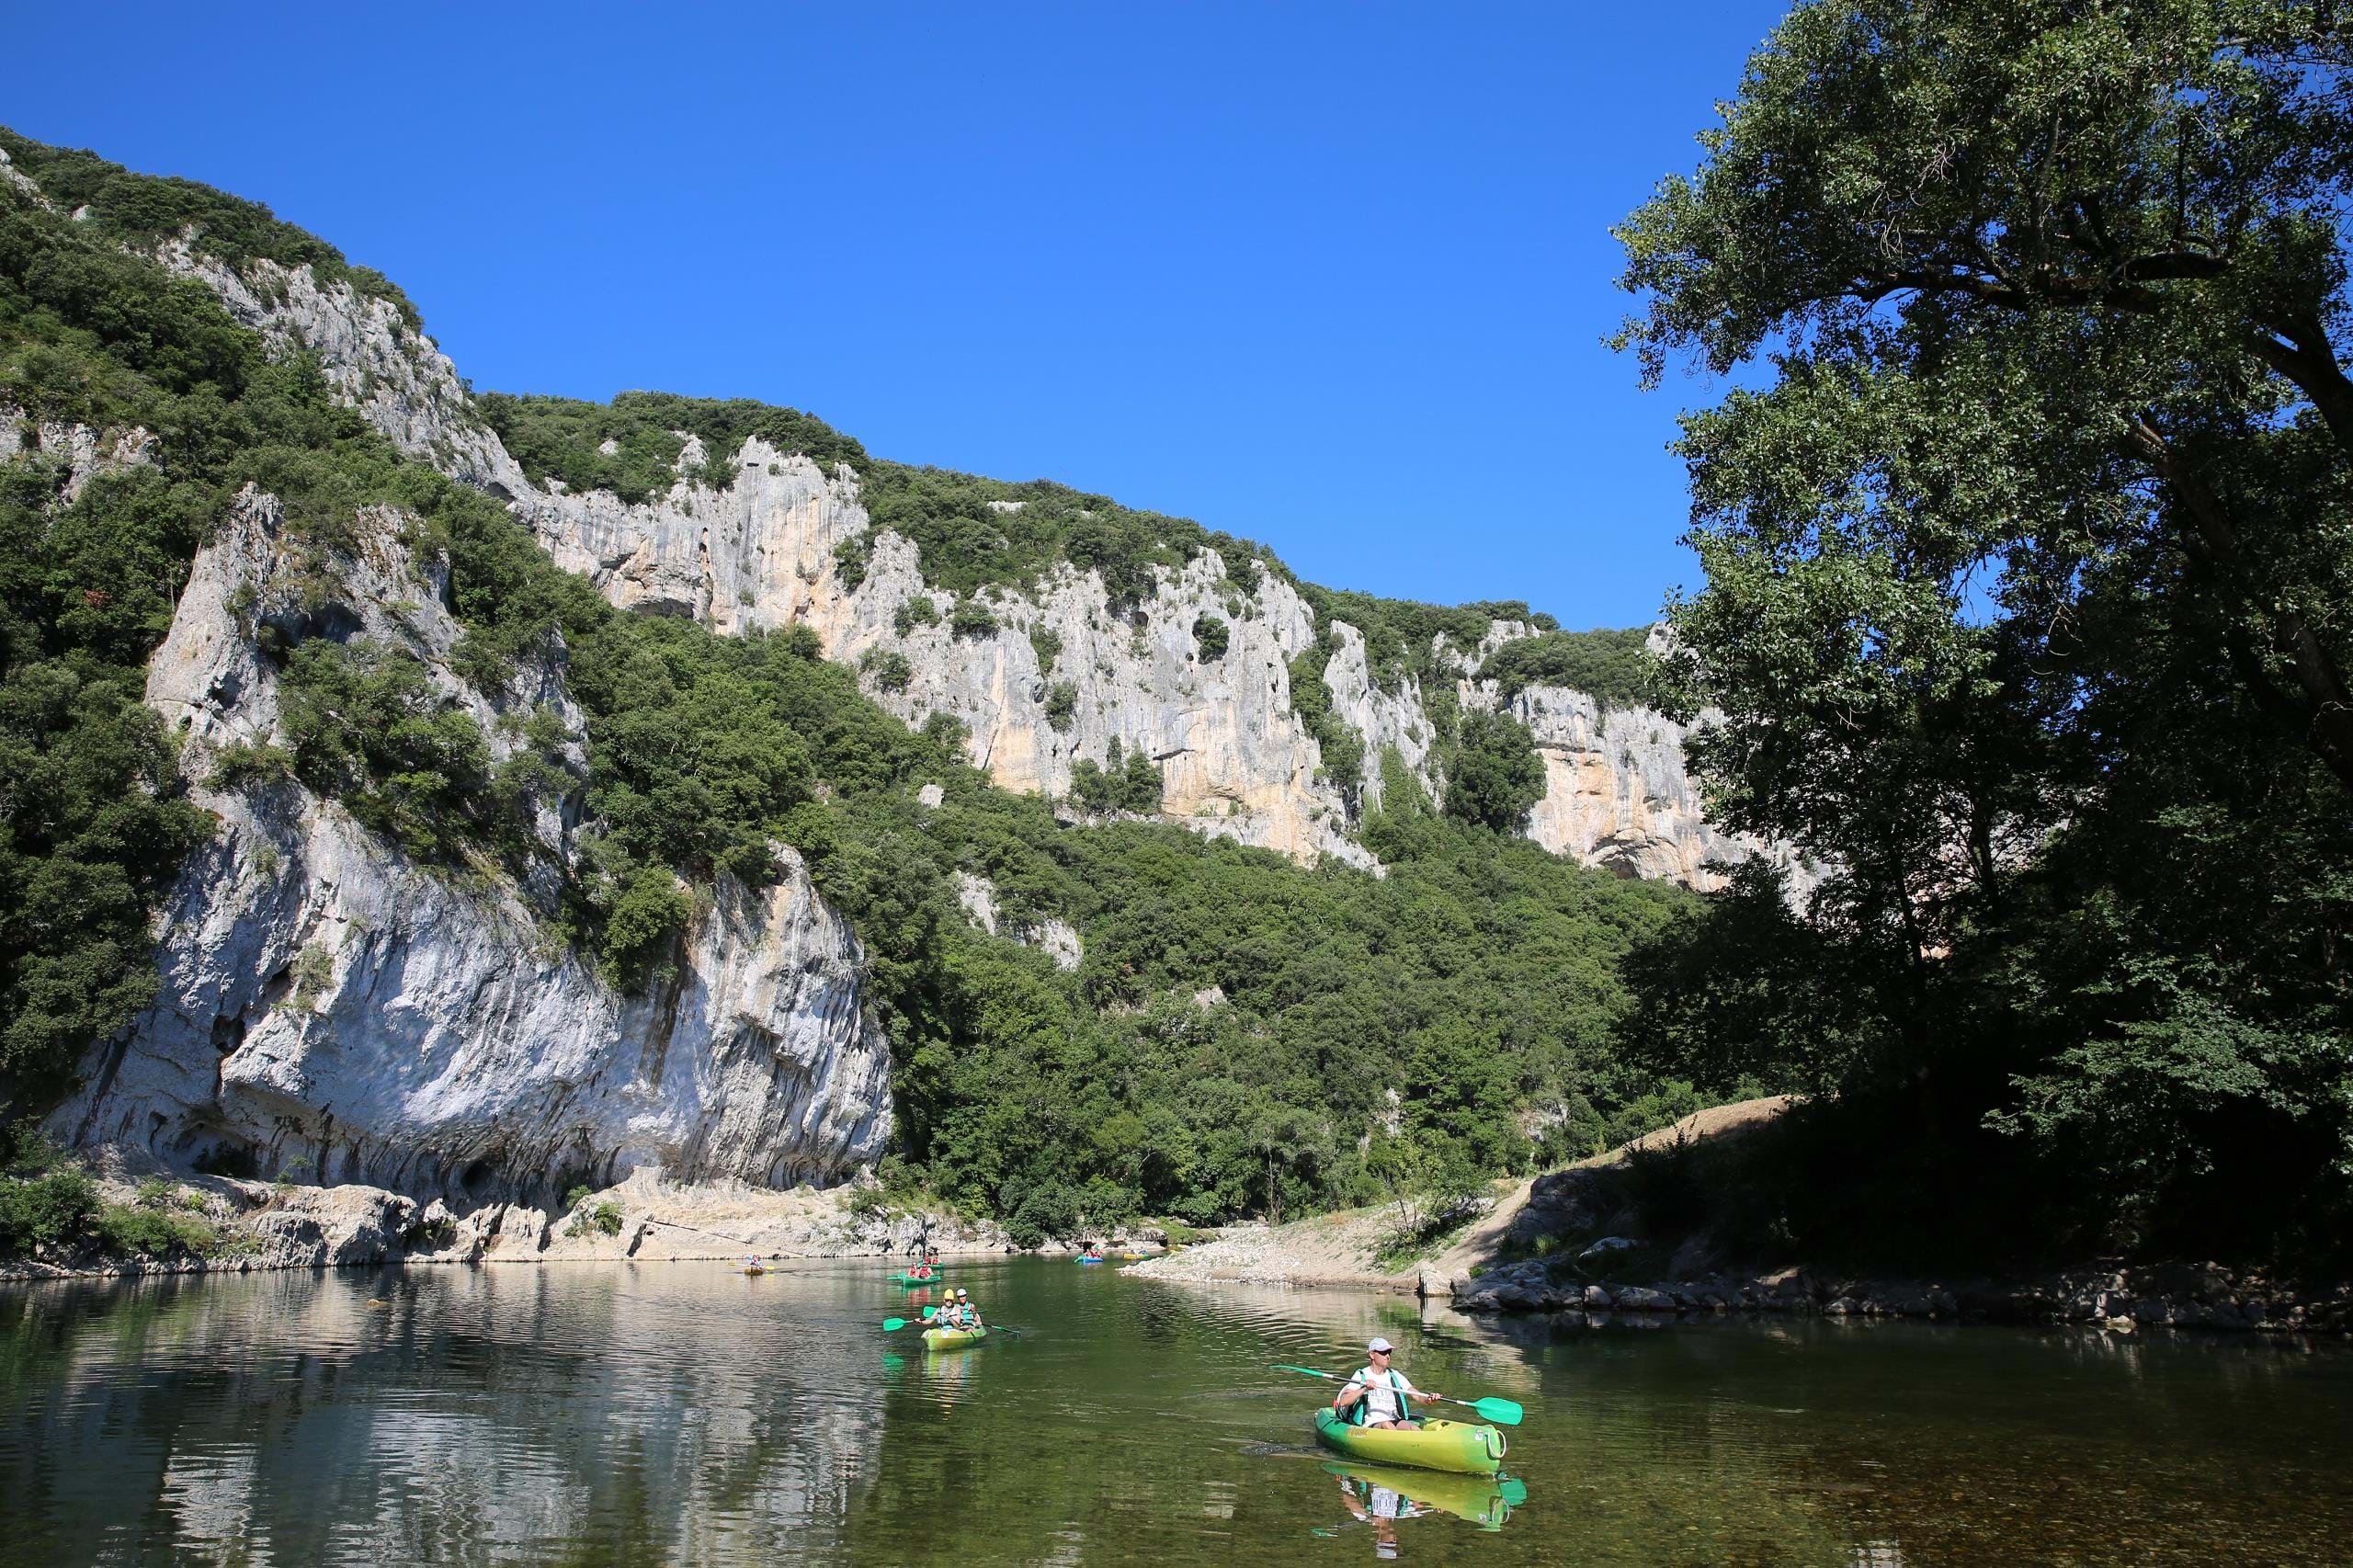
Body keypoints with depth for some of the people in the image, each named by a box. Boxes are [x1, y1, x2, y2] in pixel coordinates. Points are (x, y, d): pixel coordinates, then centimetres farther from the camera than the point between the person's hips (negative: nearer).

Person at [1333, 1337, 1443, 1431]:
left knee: (1410, 1426, -30)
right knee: (1386, 1425, -36)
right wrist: (1364, 1389, -21)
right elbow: (1343, 1401, -7)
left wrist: (1429, 1399, -15)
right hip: (1370, 1425, -3)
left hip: (1396, 1422, 3)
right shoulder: (1361, 1376, 6)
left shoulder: (1395, 1376, 18)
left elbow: (1418, 1396, 9)